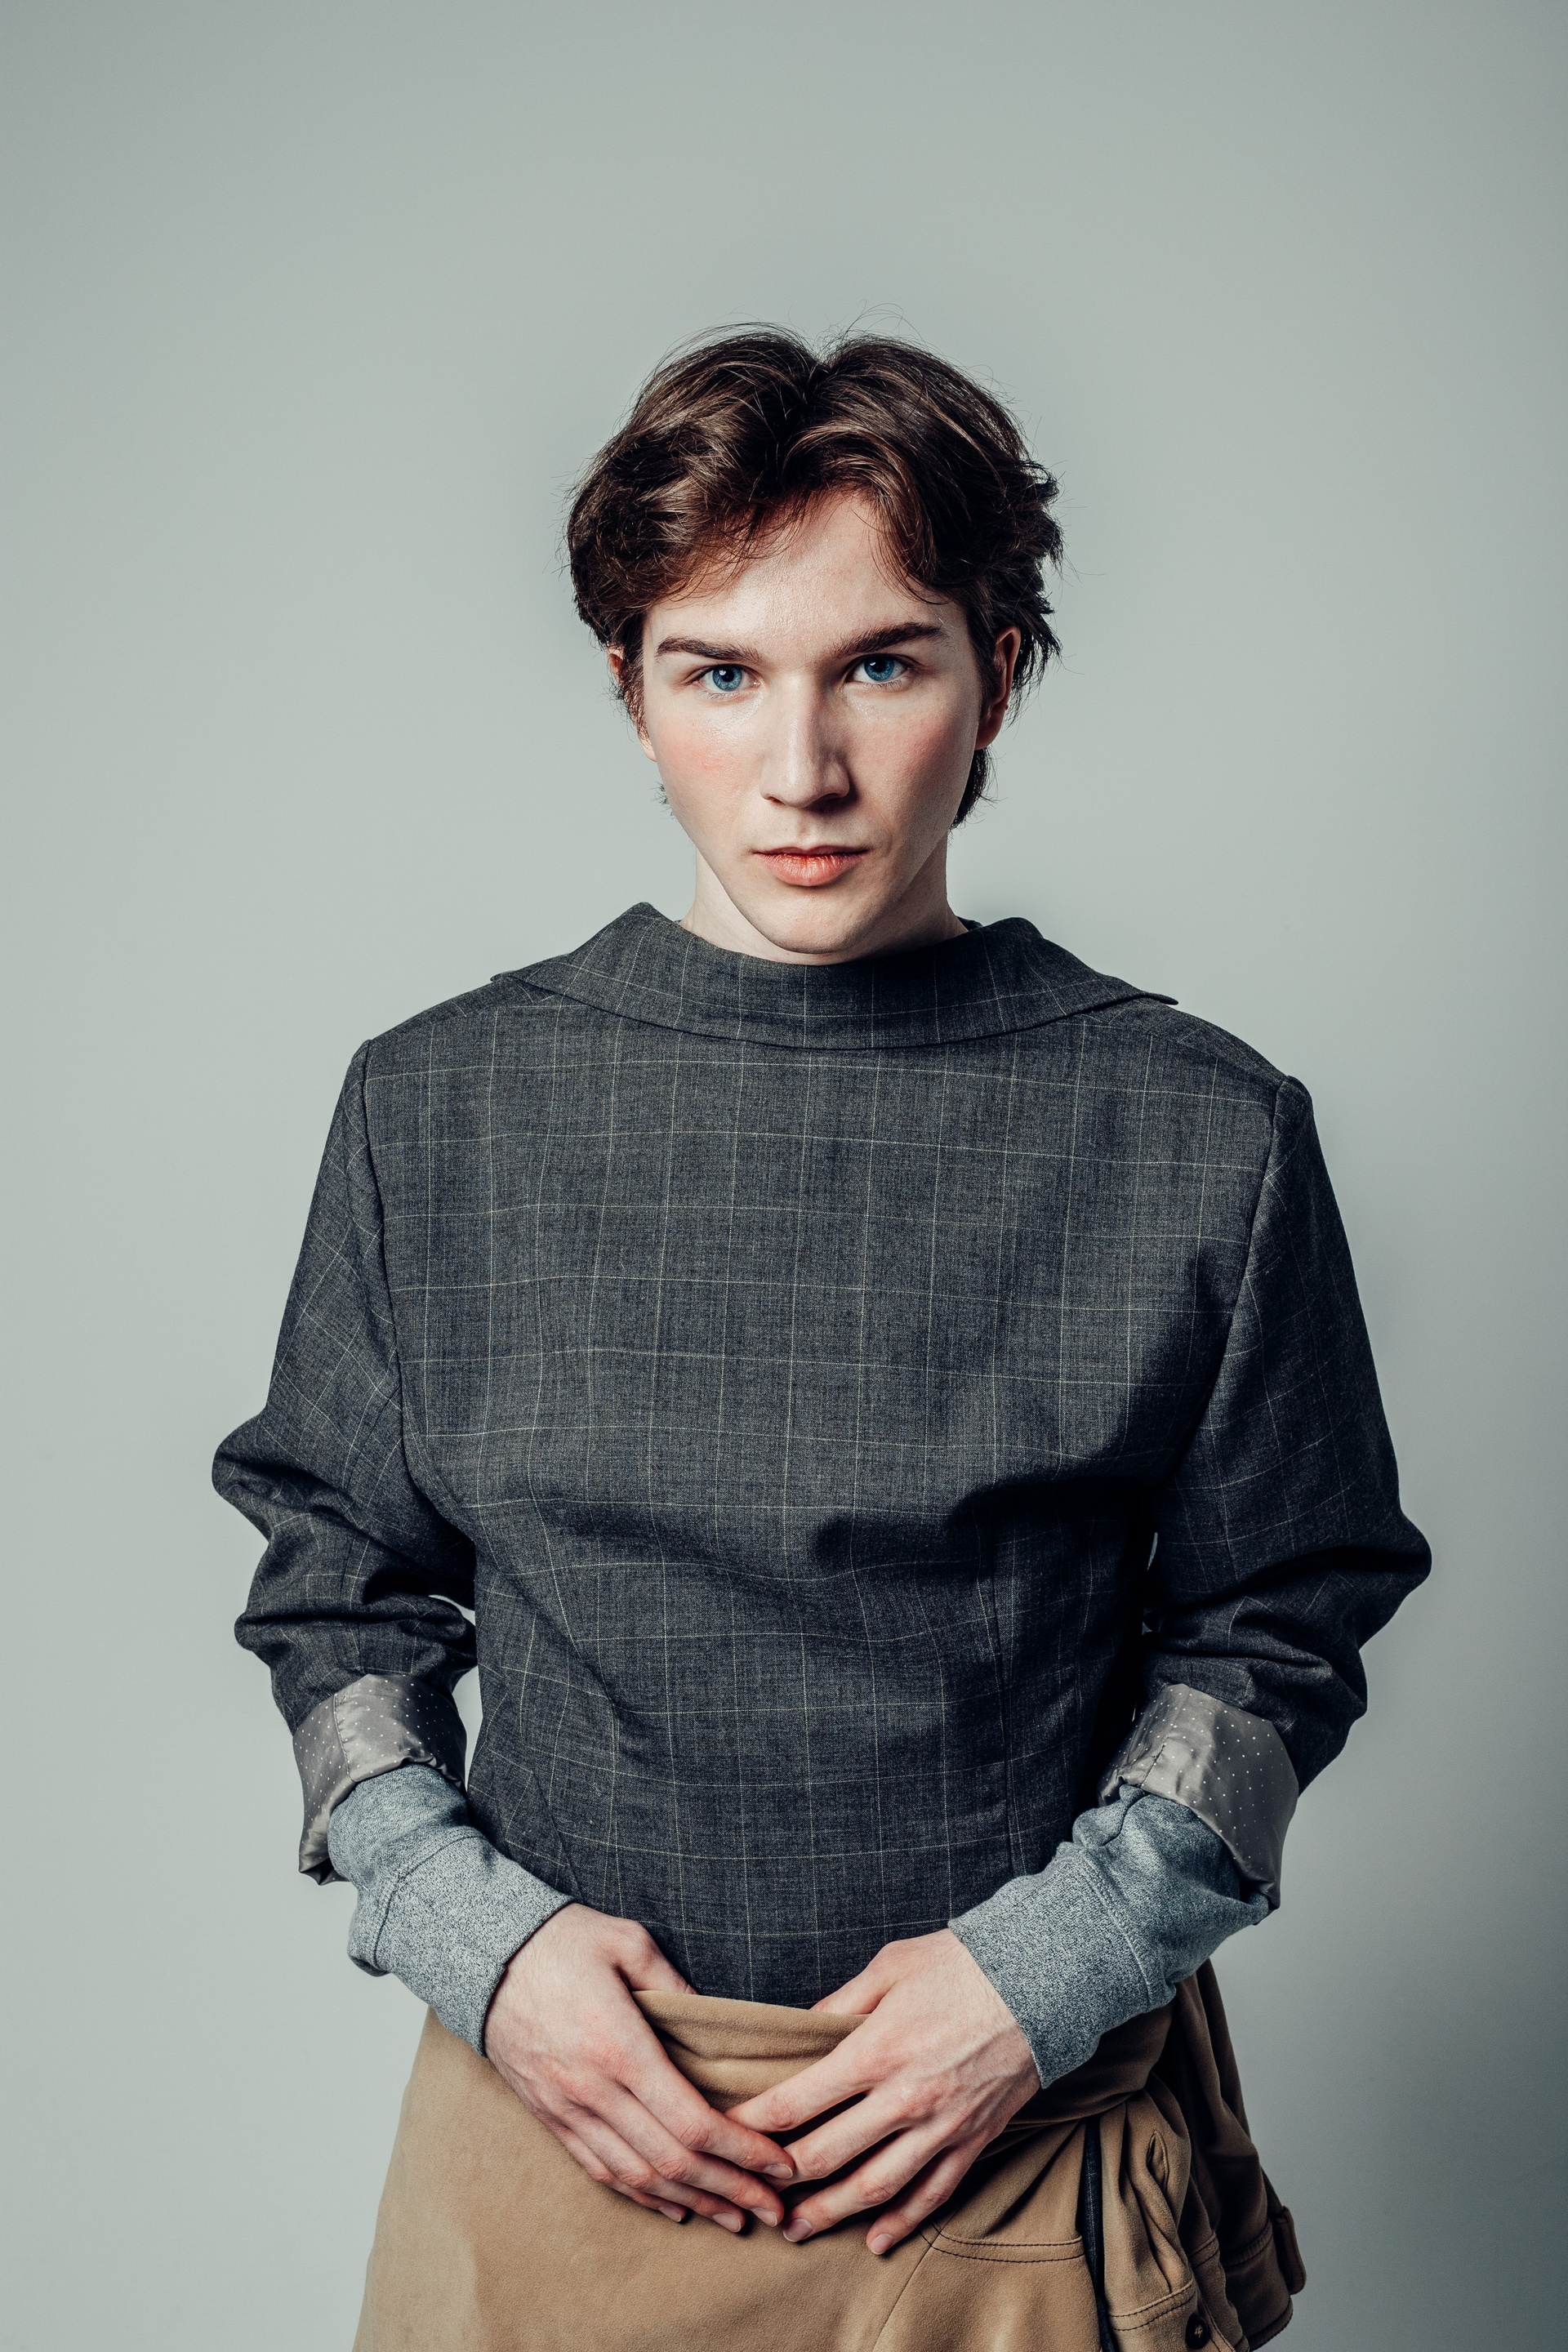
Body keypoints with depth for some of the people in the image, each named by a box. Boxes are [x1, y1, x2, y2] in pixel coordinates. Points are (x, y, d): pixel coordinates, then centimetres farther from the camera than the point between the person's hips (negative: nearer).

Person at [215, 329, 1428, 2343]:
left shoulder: (1205, 1142, -8)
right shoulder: (439, 1114, -4)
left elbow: (1273, 1632, 1)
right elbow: (336, 1592, 5)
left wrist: (1053, 1965, -10)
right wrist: (469, 1932, -8)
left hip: (1033, 2107, 0)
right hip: (565, 2095, 1)